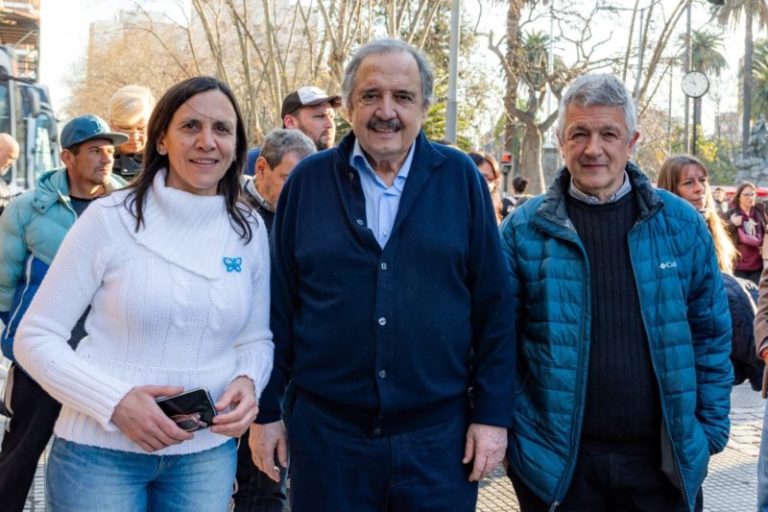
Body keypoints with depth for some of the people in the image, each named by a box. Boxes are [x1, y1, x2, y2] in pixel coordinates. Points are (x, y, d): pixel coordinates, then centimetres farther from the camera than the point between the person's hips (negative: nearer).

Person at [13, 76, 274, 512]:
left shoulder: (249, 230, 1)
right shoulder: (110, 218, -9)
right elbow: (36, 338, -7)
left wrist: (248, 381, -12)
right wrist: (115, 401, -20)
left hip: (207, 453, 3)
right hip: (101, 451, -3)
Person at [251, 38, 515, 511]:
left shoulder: (460, 178, 0)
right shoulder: (308, 180, 2)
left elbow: (493, 306, 1)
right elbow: (279, 304, 5)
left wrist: (493, 413, -2)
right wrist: (269, 409, 5)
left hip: (438, 435, 0)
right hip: (326, 432, 1)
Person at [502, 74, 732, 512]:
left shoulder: (681, 223, 2)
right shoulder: (524, 229, -3)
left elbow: (711, 334, 6)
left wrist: (711, 428, 4)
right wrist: (507, 425, -3)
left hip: (666, 459, 2)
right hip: (557, 461, -1)